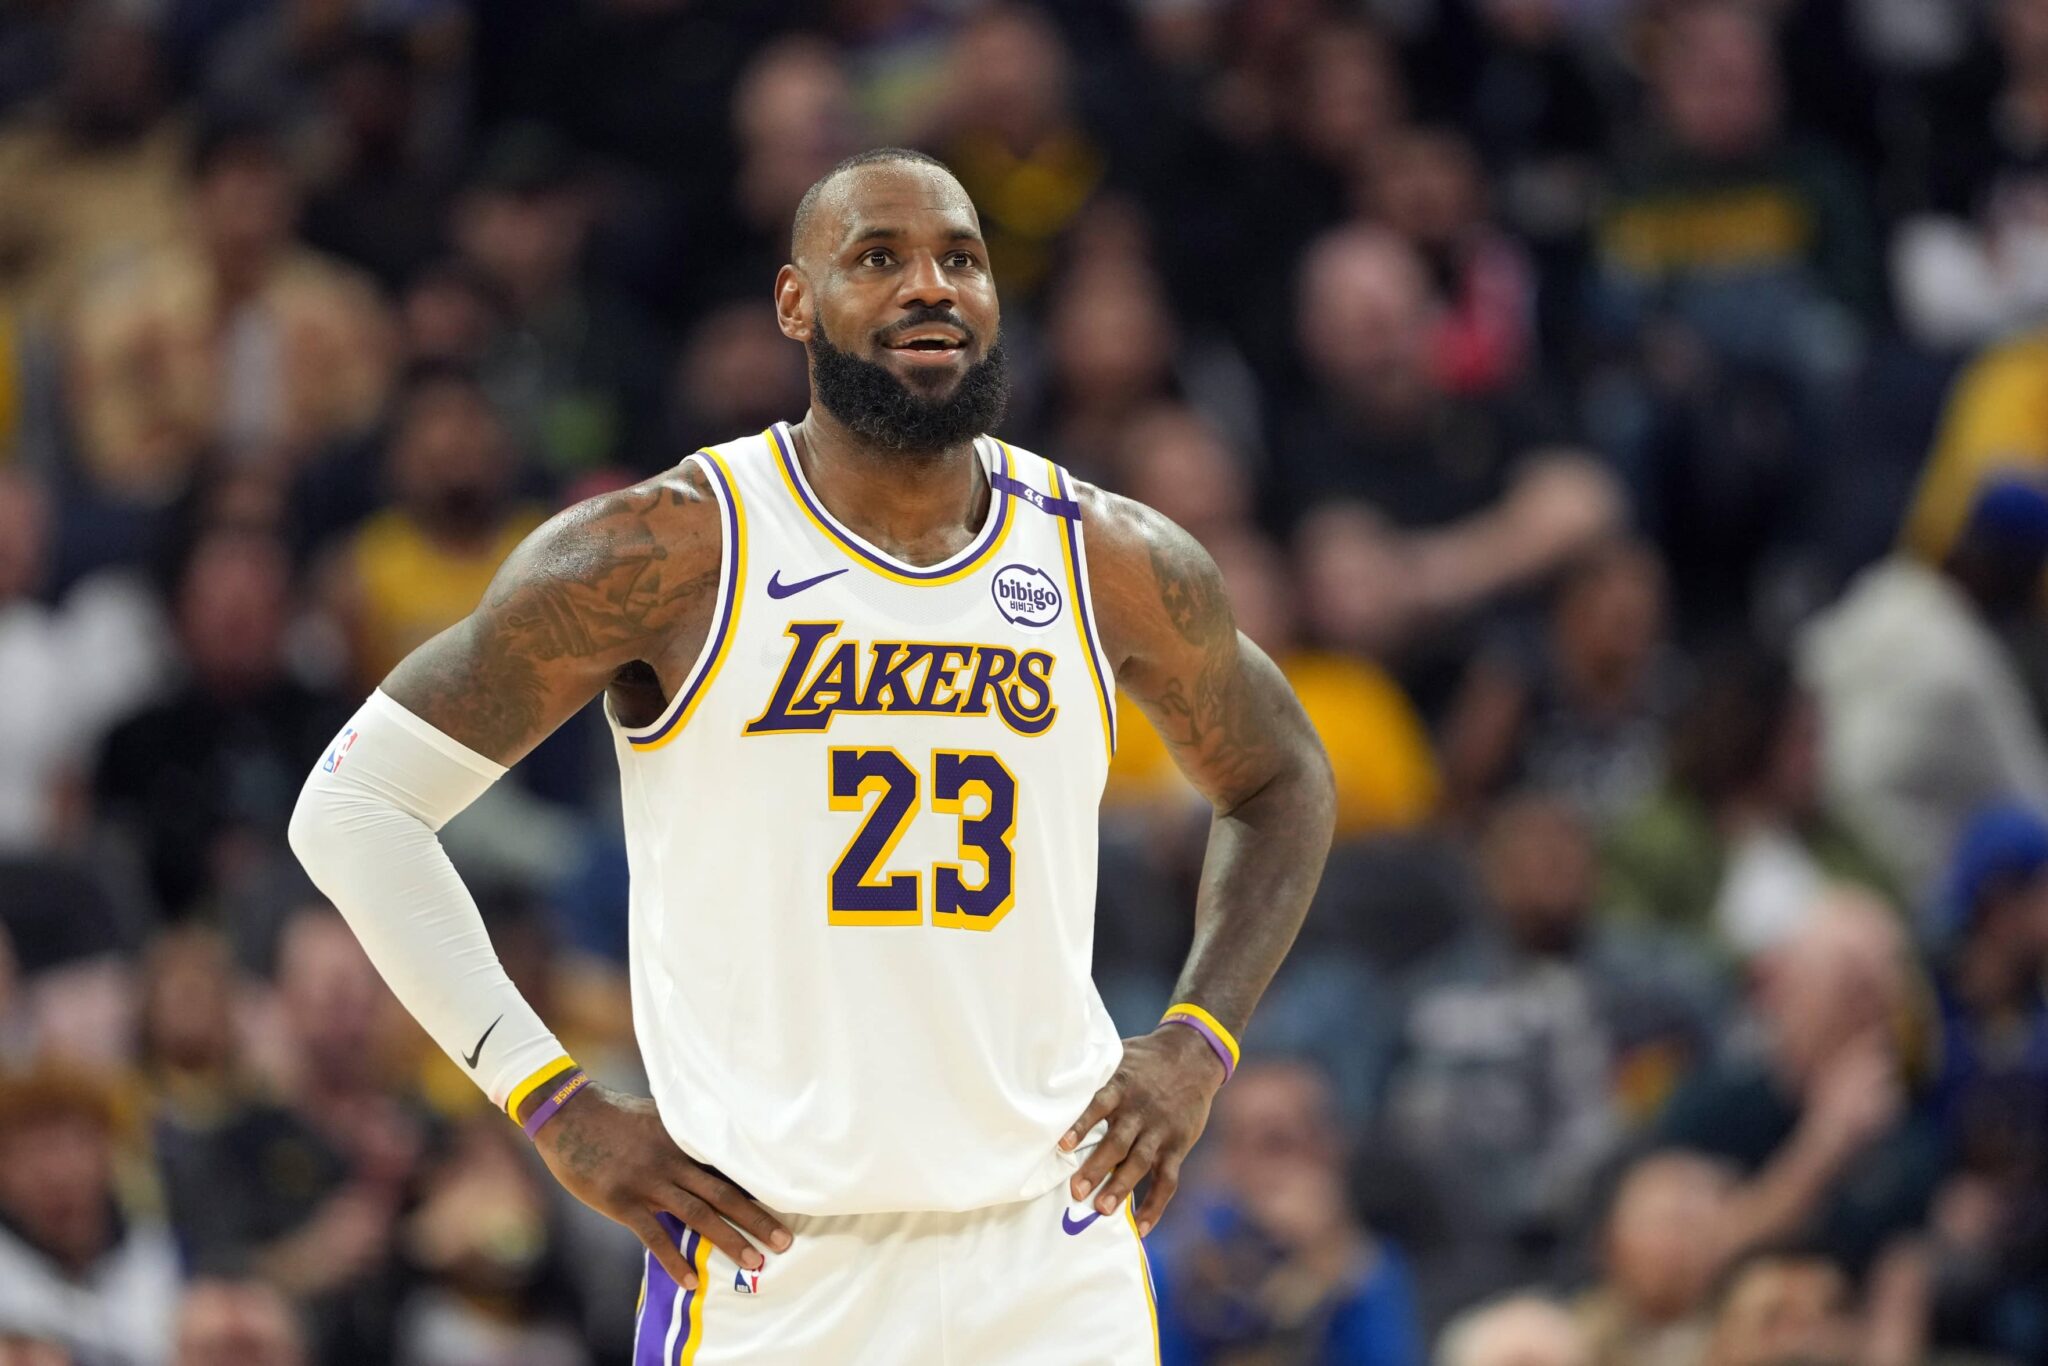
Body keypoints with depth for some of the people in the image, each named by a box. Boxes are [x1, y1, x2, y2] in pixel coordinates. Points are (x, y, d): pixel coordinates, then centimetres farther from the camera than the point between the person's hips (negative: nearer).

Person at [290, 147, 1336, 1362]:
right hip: (774, 1265, -3)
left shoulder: (1117, 566, 5)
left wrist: (1197, 1047, 8)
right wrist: (559, 1110, -7)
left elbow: (1282, 783, 24)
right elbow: (353, 804, -3)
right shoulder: (665, 555, -6)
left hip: (1057, 1258, 3)